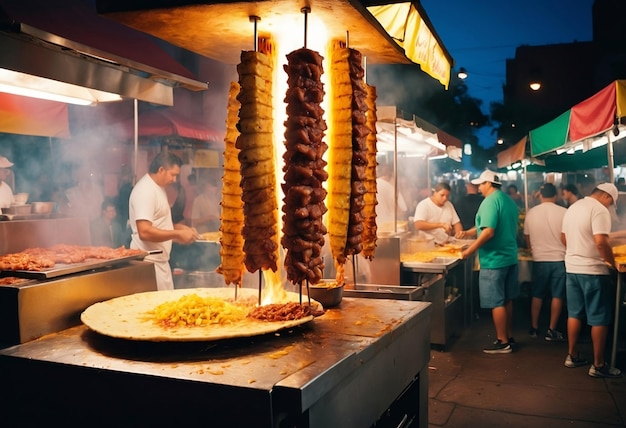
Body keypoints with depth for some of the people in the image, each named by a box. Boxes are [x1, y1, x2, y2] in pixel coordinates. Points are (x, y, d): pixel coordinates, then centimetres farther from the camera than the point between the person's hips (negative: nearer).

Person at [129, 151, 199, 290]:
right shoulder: (145, 191, -18)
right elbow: (144, 232, -27)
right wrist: (178, 234, -21)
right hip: (149, 262, -10)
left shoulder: (158, 188, 13)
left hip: (159, 260, 10)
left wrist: (179, 227, 8)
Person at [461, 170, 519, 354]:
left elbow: (489, 232, -25)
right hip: (510, 257, 9)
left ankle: (503, 342, 6)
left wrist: (470, 250, -17)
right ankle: (508, 336, 26)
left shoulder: (490, 201, -17)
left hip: (494, 260, -9)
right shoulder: (509, 200, 12)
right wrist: (468, 233, 24)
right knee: (507, 300, 16)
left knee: (497, 303, -1)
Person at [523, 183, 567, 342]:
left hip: (539, 260, 2)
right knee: (557, 296, 7)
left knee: (537, 295, 14)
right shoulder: (564, 212, -10)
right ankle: (552, 331, 9)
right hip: (559, 259, -2)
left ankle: (534, 328, 21)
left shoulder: (531, 213, -2)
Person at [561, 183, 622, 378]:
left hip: (571, 267, 8)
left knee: (574, 314, 16)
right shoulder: (599, 209, -14)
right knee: (599, 319, 1)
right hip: (592, 270, -8)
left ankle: (572, 356, 24)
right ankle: (598, 365, 7)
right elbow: (601, 242, -25)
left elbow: (563, 237, 20)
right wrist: (613, 263, -12)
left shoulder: (573, 207, 12)